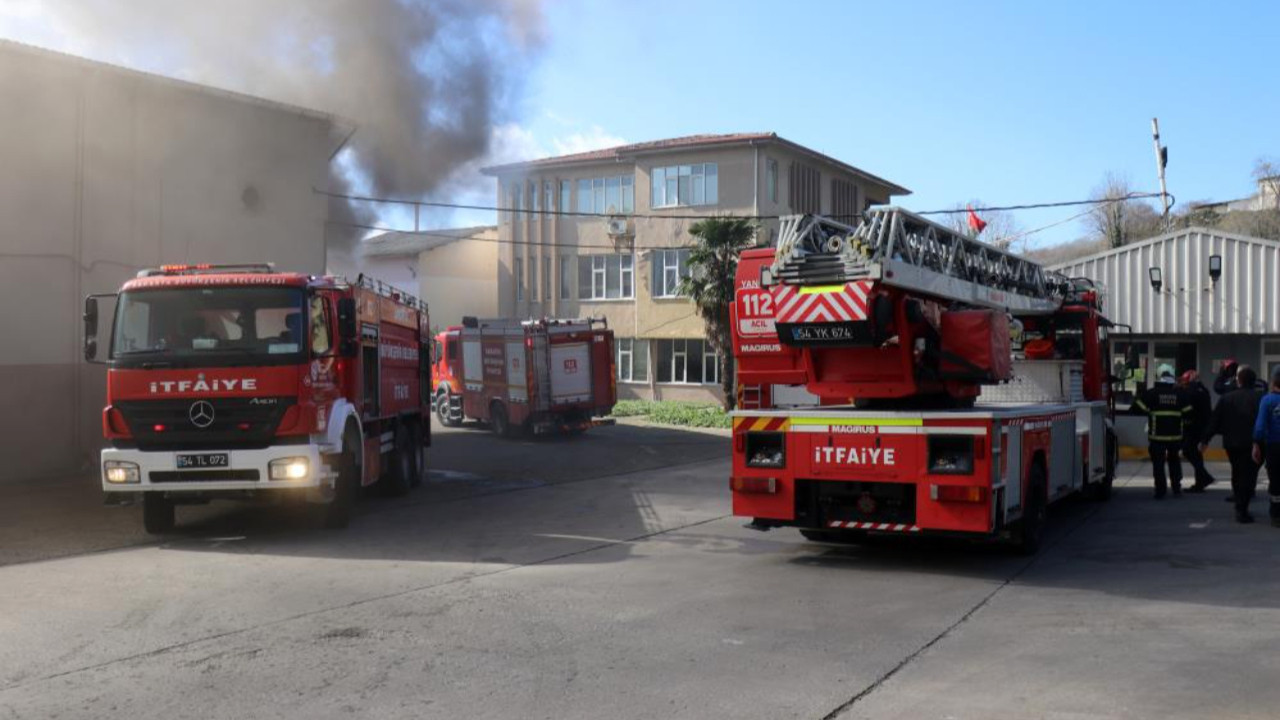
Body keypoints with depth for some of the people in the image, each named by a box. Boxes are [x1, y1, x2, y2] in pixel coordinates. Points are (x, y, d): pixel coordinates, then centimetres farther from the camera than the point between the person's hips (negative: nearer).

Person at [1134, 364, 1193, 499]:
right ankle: (1177, 489, 21)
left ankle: (1161, 491, -2)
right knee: (1174, 460, 21)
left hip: (1157, 434, -3)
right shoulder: (1180, 393, 3)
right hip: (1175, 434, 3)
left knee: (1158, 463, 2)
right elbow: (1188, 412, 4)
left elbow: (1139, 407, -8)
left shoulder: (1151, 392, -6)